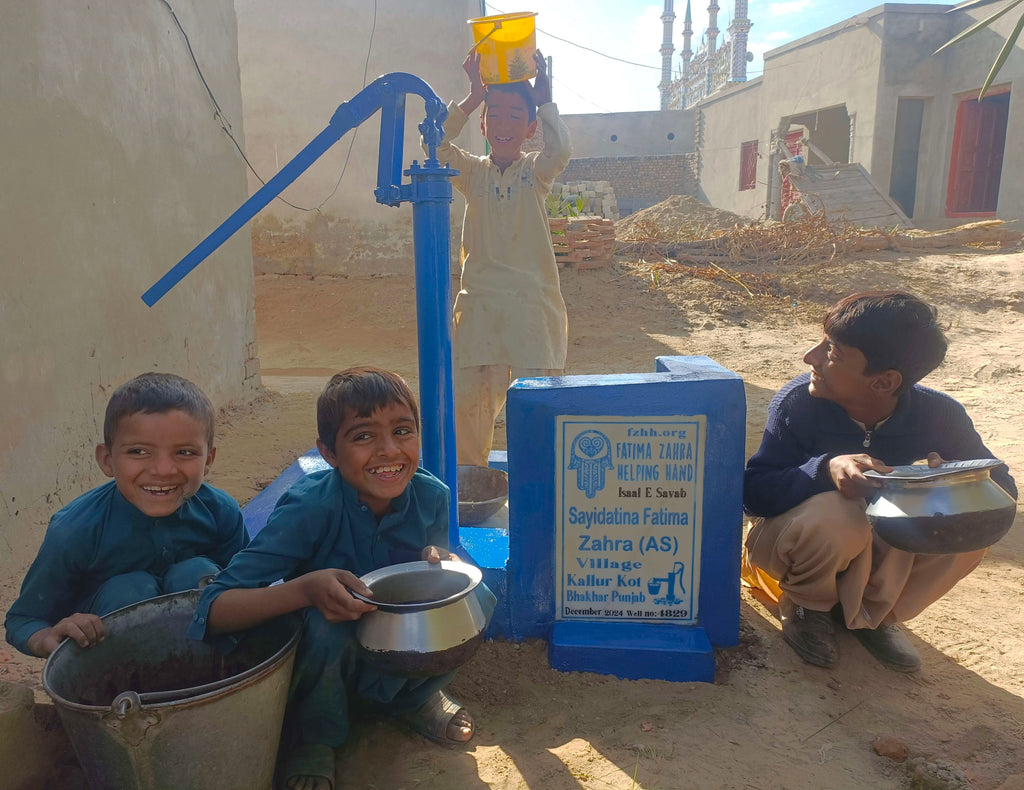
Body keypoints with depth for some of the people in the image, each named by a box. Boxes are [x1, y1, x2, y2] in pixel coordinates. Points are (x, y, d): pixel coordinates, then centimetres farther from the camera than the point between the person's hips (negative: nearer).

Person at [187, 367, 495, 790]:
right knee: (327, 622, -35)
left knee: (475, 597, -20)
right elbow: (214, 610, -32)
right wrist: (306, 589, -49)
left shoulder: (431, 496, -17)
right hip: (322, 659, -3)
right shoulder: (309, 508, -29)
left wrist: (439, 562, -23)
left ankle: (418, 698, 10)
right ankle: (314, 739, -2)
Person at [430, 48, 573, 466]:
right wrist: (473, 97, -14)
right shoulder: (472, 172, 9)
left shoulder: (535, 171, 5)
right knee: (466, 397, 5)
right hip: (479, 302, 2)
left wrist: (545, 100, -14)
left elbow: (561, 151, -17)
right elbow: (436, 147, -10)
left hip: (533, 302, -2)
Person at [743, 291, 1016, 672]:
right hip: (790, 539, -3)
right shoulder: (797, 402, -24)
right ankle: (806, 608, -2)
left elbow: (1002, 485, -9)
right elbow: (753, 492, -27)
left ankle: (870, 614, 3)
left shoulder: (938, 415, -16)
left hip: (871, 551, 3)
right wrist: (825, 469, -46)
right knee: (837, 516, -36)